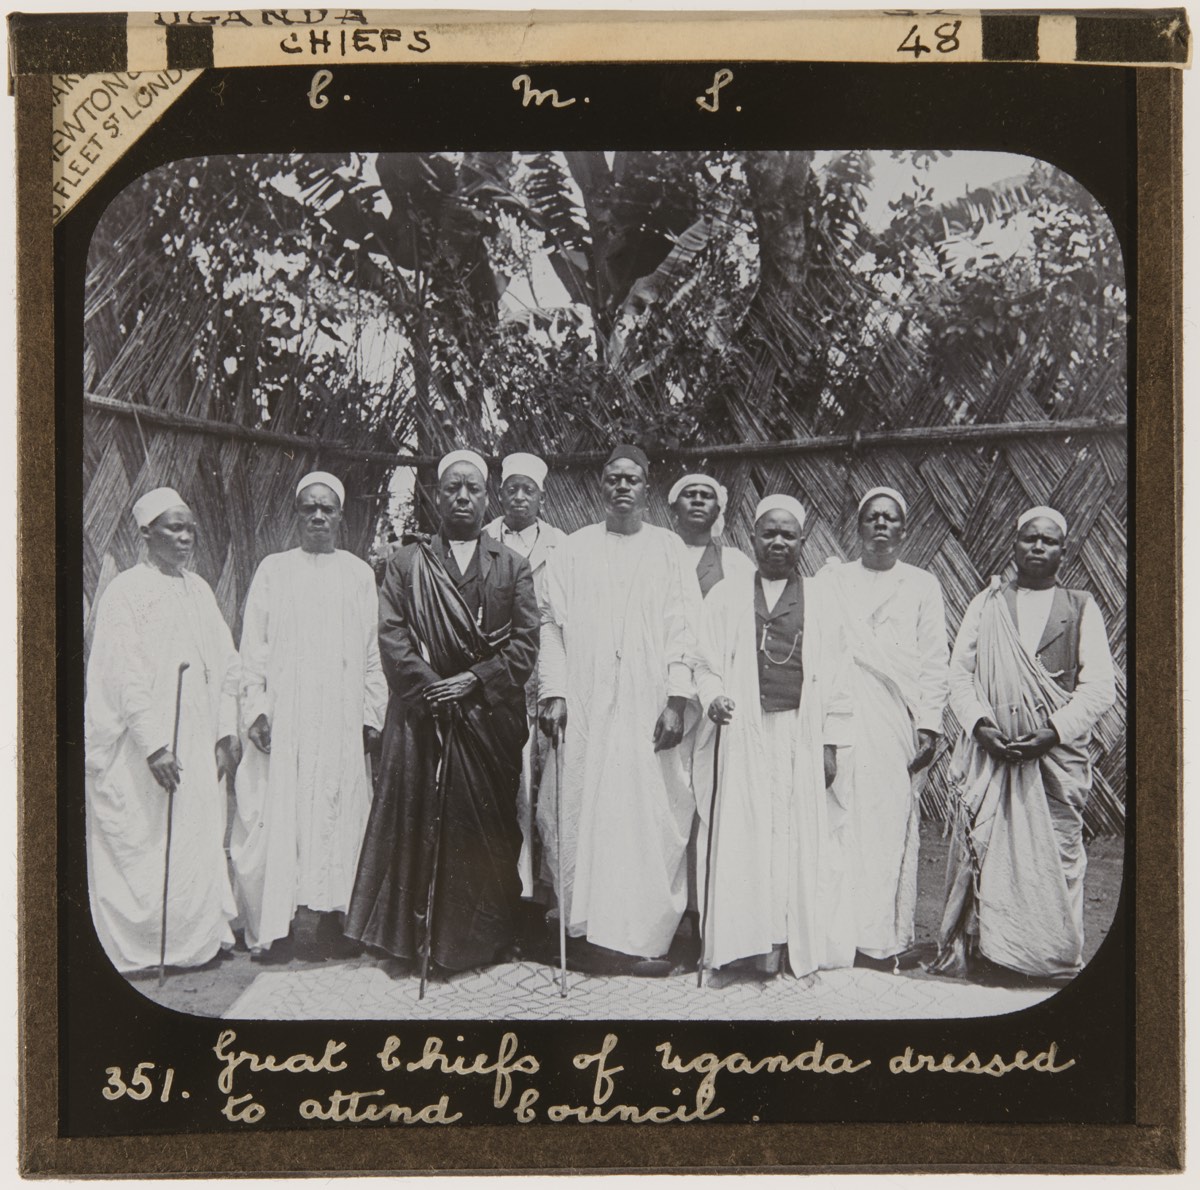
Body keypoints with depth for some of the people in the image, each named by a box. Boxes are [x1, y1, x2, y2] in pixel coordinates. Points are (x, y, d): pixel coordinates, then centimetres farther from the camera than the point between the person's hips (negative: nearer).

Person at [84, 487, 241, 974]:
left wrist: (225, 732, 6)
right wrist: (154, 745, -19)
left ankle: (197, 942, 14)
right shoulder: (124, 592, -7)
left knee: (200, 840, 4)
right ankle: (134, 952, 11)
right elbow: (126, 677, -14)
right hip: (140, 751, -6)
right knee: (139, 850, 0)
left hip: (197, 746, 6)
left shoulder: (199, 589, 13)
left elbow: (225, 664, 13)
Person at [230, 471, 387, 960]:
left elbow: (372, 653, 10)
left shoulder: (359, 574, 11)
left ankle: (322, 919, 2)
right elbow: (253, 648, 6)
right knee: (277, 816, -4)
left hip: (341, 720, 1)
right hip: (283, 717, -1)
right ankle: (273, 925, 0)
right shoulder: (273, 570, 9)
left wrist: (372, 713, 3)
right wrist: (256, 708, -4)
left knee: (337, 818, -3)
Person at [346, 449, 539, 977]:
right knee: (414, 819, -1)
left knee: (482, 828, 2)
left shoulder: (512, 566, 11)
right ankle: (405, 939, 7)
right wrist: (430, 685, -12)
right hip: (421, 715, 0)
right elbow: (391, 634, 1)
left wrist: (474, 681, -11)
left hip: (488, 717, 0)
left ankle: (478, 939, 12)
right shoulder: (406, 561, 11)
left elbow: (526, 641, 2)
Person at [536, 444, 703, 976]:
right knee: (583, 809, -2)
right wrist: (553, 692, -6)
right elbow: (552, 625, 6)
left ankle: (642, 933, -1)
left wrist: (676, 701, -7)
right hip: (585, 704, 1)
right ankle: (588, 930, 3)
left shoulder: (669, 550, 9)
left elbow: (682, 629, 3)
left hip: (647, 705, 0)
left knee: (649, 813, -5)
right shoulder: (573, 550, 11)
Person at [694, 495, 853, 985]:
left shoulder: (820, 600, 11)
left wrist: (831, 743, 1)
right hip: (743, 731, 0)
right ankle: (736, 948, 2)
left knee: (800, 839, 1)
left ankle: (799, 948, 8)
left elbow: (832, 676, 7)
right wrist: (714, 696, -13)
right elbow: (707, 663, 8)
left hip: (800, 735, 0)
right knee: (740, 838, -3)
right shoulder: (726, 594, 11)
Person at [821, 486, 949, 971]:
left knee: (895, 822, -5)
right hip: (844, 718, 0)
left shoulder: (922, 585, 14)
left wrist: (928, 724, -1)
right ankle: (847, 933, -4)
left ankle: (892, 936, -1)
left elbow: (933, 663, 9)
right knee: (846, 820, -7)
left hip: (899, 721, 0)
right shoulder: (832, 579, 14)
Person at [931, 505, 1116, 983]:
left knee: (1058, 852, -1)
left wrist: (1053, 730, -12)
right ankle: (977, 948, 8)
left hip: (1057, 752, -1)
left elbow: (1099, 686, 1)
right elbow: (959, 674, 8)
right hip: (990, 750, 1)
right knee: (983, 849, -1)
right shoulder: (985, 604, 13)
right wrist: (980, 724, -9)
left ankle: (1057, 957, 8)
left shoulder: (1081, 608, 9)